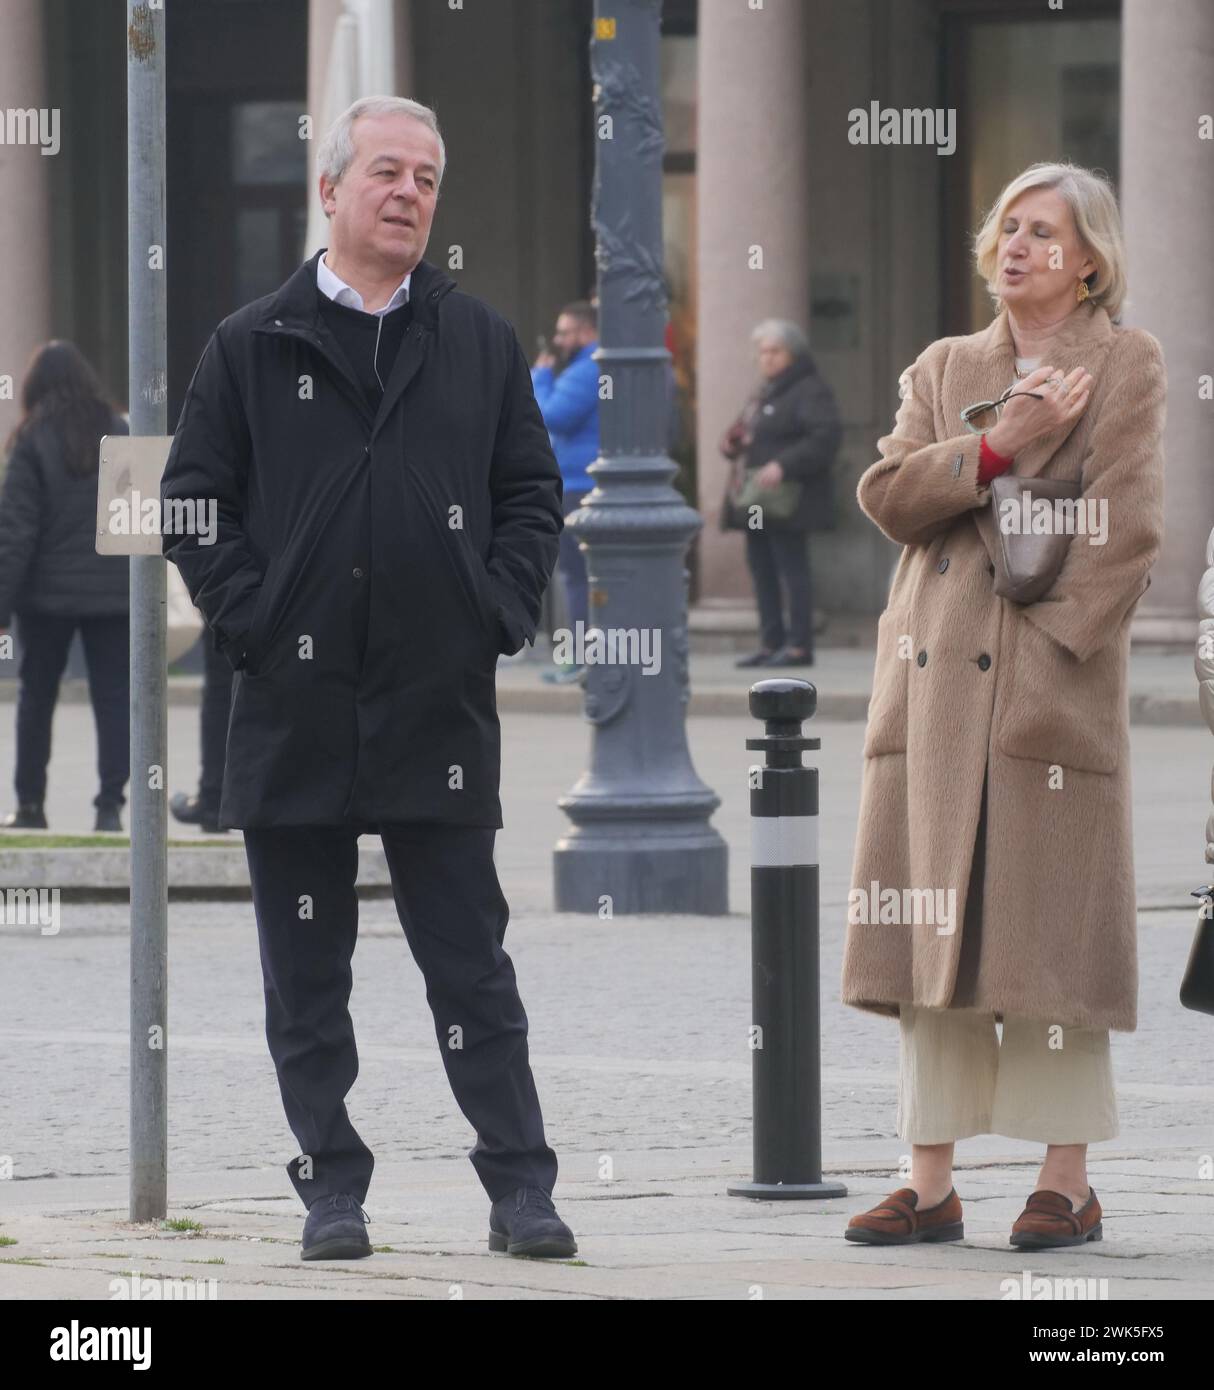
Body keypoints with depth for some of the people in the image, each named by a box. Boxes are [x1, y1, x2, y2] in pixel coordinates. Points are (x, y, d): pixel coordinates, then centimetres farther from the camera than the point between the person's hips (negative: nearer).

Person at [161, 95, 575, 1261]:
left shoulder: (480, 343, 9)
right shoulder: (252, 346, 5)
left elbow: (531, 494, 12)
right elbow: (191, 501, 5)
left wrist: (500, 611, -1)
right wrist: (249, 619, -5)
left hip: (440, 702, 0)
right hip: (295, 706, 0)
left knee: (471, 966, 1)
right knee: (306, 972, 4)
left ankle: (520, 1186, 3)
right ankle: (332, 1187, 11)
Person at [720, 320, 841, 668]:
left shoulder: (810, 392, -8)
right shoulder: (765, 394, 22)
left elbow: (825, 437, -20)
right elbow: (746, 436, 33)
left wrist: (784, 466, -28)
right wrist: (732, 443, 8)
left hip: (786, 504, -10)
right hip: (757, 505, 10)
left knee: (792, 570, -8)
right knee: (762, 570, 10)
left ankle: (799, 646, -8)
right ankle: (771, 644, 15)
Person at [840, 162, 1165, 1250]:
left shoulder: (1127, 366, 4)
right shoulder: (947, 367, 18)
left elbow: (1127, 527, -4)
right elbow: (887, 492, 4)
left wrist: (1050, 638, -12)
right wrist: (998, 448, -10)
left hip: (1051, 686, -5)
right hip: (936, 688, 5)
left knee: (1048, 934, -4)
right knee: (931, 933, 3)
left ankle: (1068, 1184, 1)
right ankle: (931, 1182, 6)